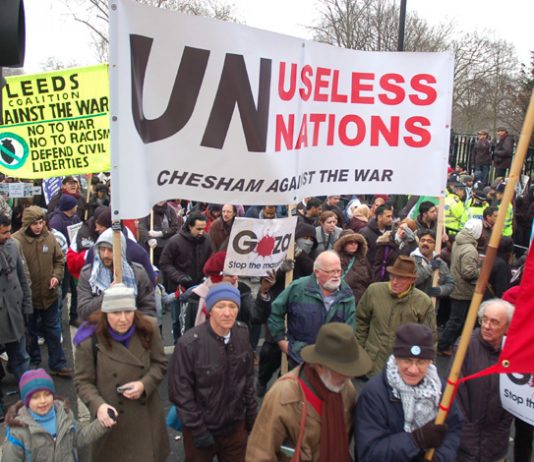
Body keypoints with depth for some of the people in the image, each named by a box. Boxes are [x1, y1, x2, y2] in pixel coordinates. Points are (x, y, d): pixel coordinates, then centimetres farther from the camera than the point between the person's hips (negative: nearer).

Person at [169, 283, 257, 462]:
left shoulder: (242, 334, -7)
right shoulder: (189, 343, -22)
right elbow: (180, 392, -16)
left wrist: (252, 414, 8)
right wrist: (198, 429, -14)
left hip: (236, 426, 4)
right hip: (202, 429, -4)